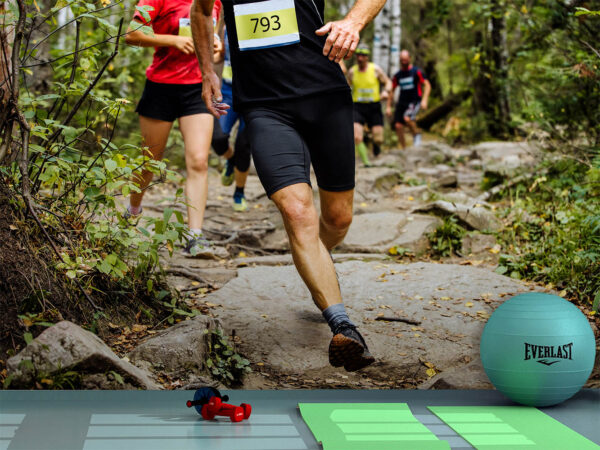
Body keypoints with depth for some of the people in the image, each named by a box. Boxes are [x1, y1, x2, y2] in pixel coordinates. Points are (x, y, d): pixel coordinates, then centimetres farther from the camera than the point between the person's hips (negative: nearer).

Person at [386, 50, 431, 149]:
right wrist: (388, 106, 11)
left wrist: (424, 100, -17)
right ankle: (404, 148, 6)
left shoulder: (417, 71, -2)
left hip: (415, 101, -5)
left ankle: (416, 134, -4)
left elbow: (427, 85, -4)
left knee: (407, 118, -30)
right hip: (402, 102, 5)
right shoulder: (398, 75, 10)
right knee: (398, 125, -7)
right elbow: (391, 90, 17)